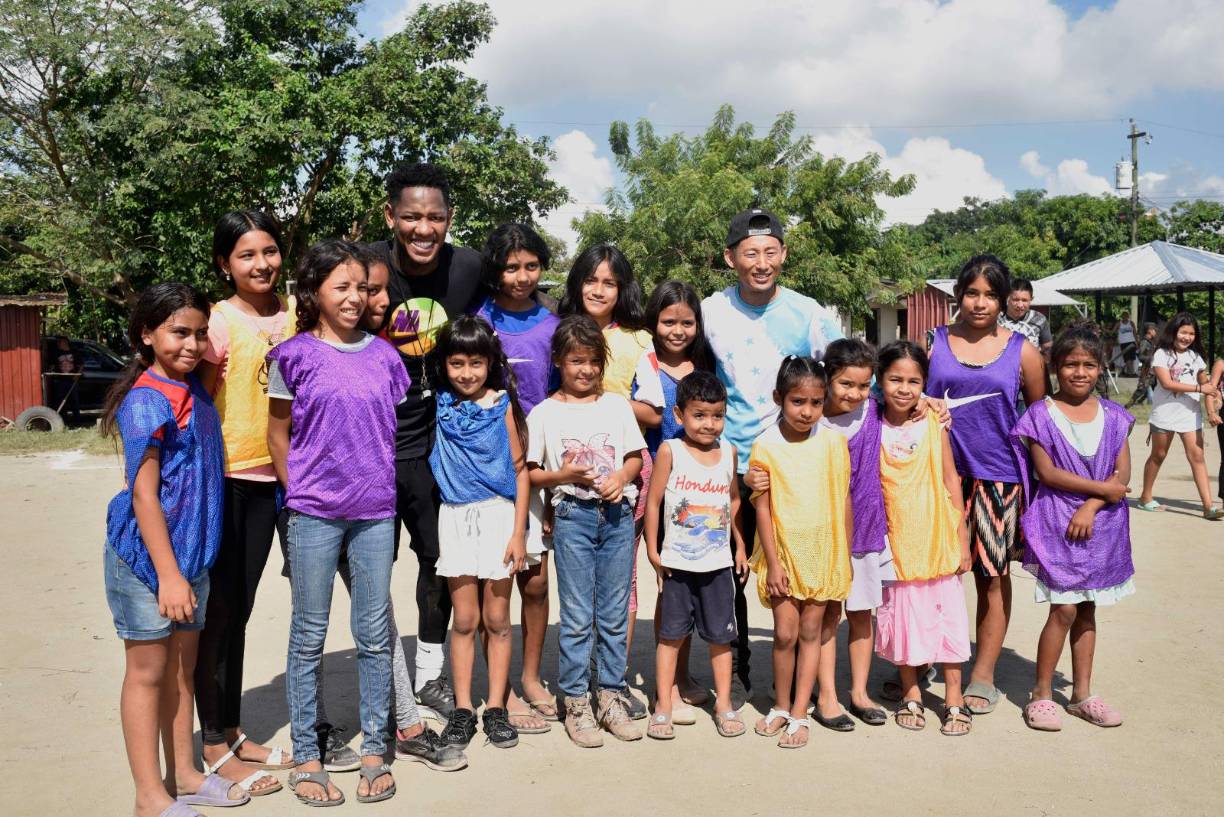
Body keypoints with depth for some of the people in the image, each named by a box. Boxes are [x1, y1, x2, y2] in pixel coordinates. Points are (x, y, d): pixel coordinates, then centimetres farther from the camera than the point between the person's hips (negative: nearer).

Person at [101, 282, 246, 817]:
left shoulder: (195, 389, 7)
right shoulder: (145, 401, -16)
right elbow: (143, 493, -19)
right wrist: (168, 573, -21)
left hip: (192, 552, 7)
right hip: (146, 555, -7)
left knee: (182, 665, 16)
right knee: (148, 671, 5)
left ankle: (183, 774, 29)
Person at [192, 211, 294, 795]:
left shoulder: (291, 316, 6)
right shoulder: (220, 321, -10)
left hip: (271, 476, 5)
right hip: (224, 478, -5)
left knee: (239, 608, 15)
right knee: (217, 608, 3)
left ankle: (233, 731, 28)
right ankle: (214, 746, 15)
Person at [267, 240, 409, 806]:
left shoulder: (383, 356, 6)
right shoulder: (295, 355, -2)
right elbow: (278, 433, 4)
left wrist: (382, 485, 7)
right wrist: (298, 491, 1)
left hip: (376, 510, 3)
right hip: (314, 513, -3)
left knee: (375, 633, 9)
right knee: (309, 635, 7)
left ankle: (374, 748, 22)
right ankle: (305, 757, 19)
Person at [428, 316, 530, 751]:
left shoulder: (503, 404, -2)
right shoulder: (438, 404, 3)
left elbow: (520, 470, -2)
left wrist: (518, 532, -5)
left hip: (498, 514, -1)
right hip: (456, 517, 2)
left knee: (497, 619, 6)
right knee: (464, 619, 7)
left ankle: (496, 708, 17)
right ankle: (462, 709, 16)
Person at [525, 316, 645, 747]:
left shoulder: (617, 405, 10)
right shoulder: (544, 413, 3)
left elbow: (635, 457, 11)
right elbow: (532, 473, 3)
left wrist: (620, 477, -8)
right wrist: (563, 475, -15)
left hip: (618, 514, 3)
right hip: (573, 516, -2)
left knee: (614, 614, 8)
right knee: (577, 617, 1)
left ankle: (611, 697, 19)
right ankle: (576, 704, 12)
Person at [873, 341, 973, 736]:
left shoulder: (934, 424, -4)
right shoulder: (873, 430, -5)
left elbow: (951, 481, 1)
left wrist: (962, 537, 1)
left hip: (939, 539, 1)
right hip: (898, 541, 0)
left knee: (948, 615, 7)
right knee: (904, 615, 9)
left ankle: (954, 699, 21)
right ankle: (911, 695, 26)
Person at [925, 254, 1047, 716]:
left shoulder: (1022, 352, 3)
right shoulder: (933, 343, 4)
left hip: (999, 478, 0)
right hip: (944, 473, 0)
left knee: (993, 575, 7)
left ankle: (983, 675, 21)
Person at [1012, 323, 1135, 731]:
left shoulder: (1113, 416, 7)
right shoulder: (1041, 415, -4)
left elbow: (1122, 474, 0)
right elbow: (1047, 473, -11)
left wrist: (1091, 507, -14)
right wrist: (1102, 487, -11)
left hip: (1099, 524, 4)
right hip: (1056, 523, -4)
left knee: (1087, 608, 11)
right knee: (1064, 608, -6)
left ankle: (1082, 693, 22)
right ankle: (1041, 694, 7)